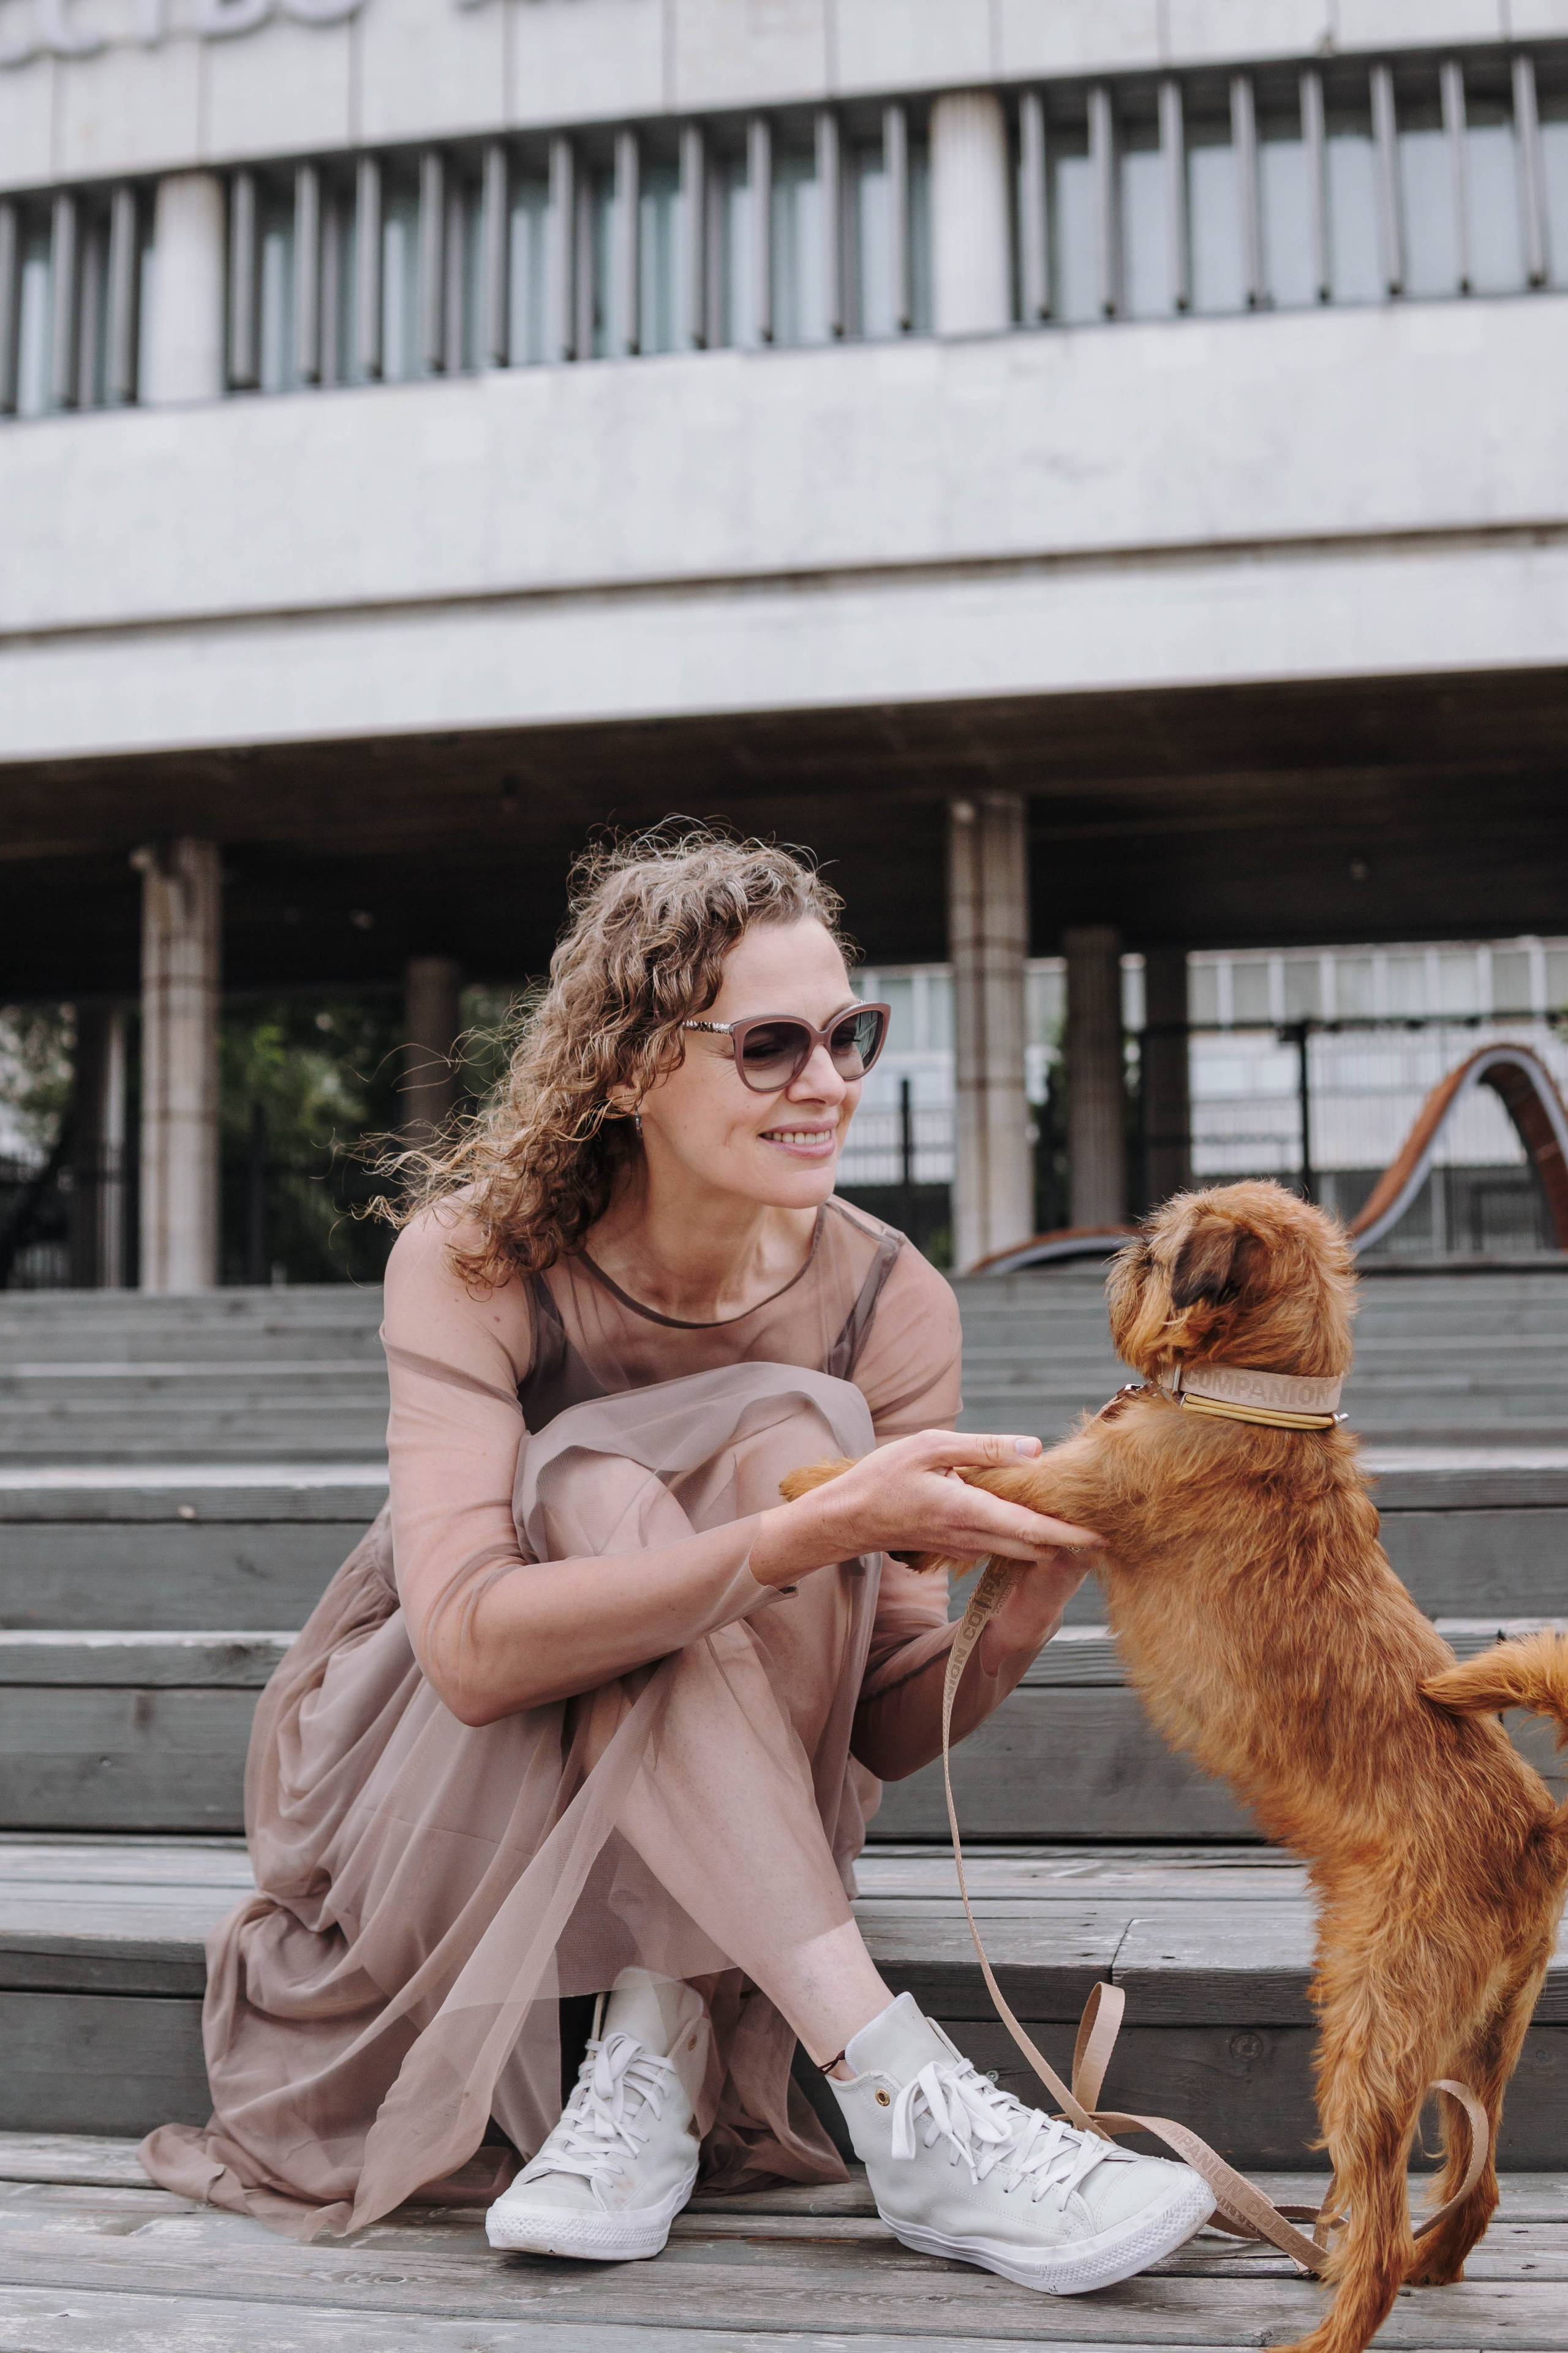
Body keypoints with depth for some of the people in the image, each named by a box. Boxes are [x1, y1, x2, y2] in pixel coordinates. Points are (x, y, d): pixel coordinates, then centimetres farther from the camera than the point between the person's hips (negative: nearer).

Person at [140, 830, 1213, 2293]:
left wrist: (1037, 1584, -36)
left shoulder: (887, 1303, -13)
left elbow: (888, 1724, -15)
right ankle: (904, 2113, -38)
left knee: (785, 1442, -27)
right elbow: (470, 1647, -35)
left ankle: (662, 2048, -26)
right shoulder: (476, 1261, -20)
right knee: (602, 1486, -34)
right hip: (434, 1794, -2)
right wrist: (807, 1536, -46)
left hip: (720, 1811, 2)